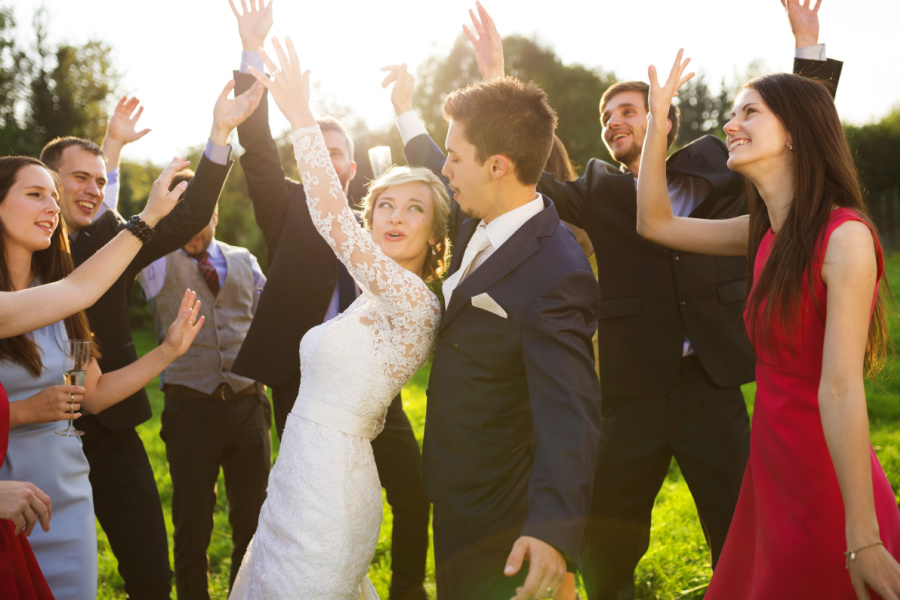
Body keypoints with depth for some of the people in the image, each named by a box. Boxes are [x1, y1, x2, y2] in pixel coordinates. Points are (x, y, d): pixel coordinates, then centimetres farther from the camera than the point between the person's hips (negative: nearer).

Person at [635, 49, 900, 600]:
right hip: (773, 473, 8)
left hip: (826, 488, -8)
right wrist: (658, 118, 7)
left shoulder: (846, 237, -20)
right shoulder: (767, 233, 4)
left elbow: (841, 389, -25)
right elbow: (656, 223, 13)